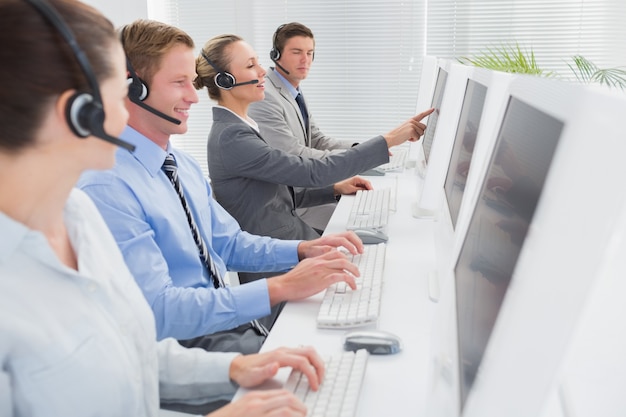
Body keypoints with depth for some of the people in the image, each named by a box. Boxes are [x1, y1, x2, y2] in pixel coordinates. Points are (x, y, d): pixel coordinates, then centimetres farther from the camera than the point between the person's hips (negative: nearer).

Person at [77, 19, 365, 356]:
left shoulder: (183, 164, 8)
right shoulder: (106, 188, -21)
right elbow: (157, 312, -26)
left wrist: (301, 250, -3)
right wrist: (280, 288, -29)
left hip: (223, 312, 8)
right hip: (183, 342, -8)